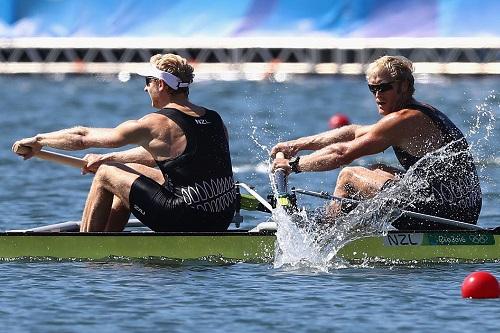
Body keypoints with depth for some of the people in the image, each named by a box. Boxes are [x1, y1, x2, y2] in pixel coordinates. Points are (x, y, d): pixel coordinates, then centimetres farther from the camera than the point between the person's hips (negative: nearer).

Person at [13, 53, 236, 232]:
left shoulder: (155, 125, -11)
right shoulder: (215, 121, 10)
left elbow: (82, 138, 0)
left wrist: (39, 140, 16)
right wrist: (107, 159, 34)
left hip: (185, 223, -8)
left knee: (106, 174, 9)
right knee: (129, 171, 26)